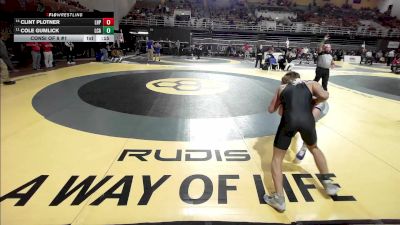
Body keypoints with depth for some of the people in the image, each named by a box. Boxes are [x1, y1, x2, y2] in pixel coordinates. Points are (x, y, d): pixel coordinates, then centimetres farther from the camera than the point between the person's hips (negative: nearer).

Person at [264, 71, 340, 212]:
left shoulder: (282, 88, 26)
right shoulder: (311, 84, 25)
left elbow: (271, 109, 30)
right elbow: (324, 96, 6)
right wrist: (313, 102, 25)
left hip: (289, 120, -1)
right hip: (307, 120, 2)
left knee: (277, 158, 14)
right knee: (314, 148, 34)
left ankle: (279, 199, 5)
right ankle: (328, 184, 39)